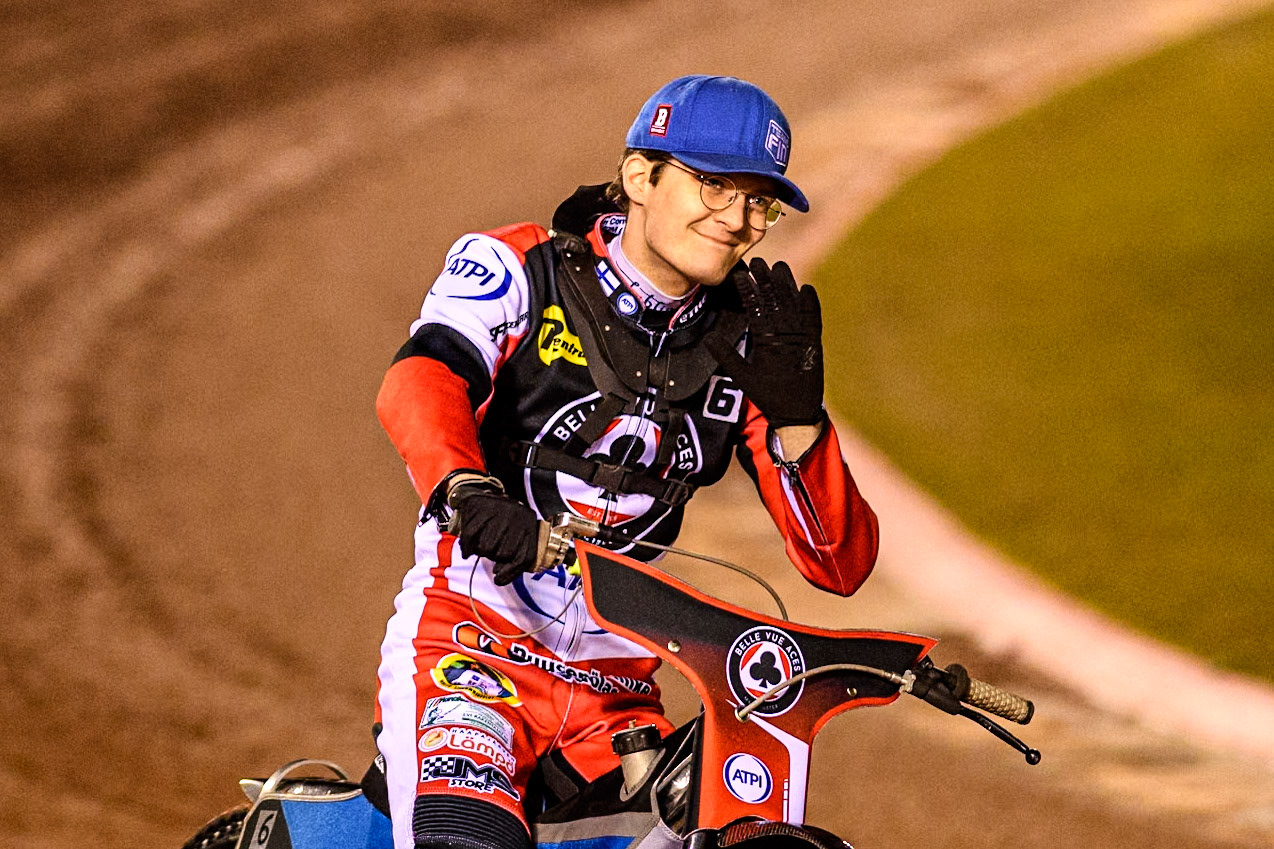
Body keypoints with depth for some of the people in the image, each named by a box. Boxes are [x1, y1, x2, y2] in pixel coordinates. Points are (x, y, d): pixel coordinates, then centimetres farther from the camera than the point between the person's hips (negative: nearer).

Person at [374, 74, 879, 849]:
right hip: (475, 633, -5)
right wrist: (468, 491, -43)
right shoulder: (521, 267, 0)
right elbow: (419, 381, -22)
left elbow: (839, 565, 4)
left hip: (615, 687, 5)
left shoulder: (747, 345, 9)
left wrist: (794, 414, -13)